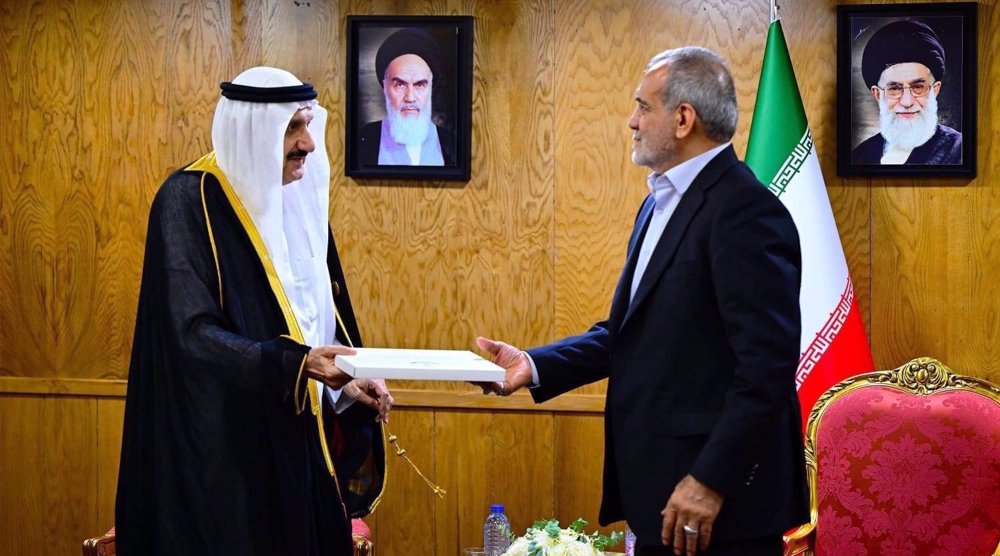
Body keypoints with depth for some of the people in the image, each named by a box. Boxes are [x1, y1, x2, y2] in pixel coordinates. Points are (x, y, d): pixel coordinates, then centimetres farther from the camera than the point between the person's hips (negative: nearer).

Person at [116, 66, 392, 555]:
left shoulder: (298, 199, 10)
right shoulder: (189, 201, -13)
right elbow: (193, 334, -21)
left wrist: (343, 384, -3)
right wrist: (294, 364, -32)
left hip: (293, 441, 7)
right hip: (220, 447, -7)